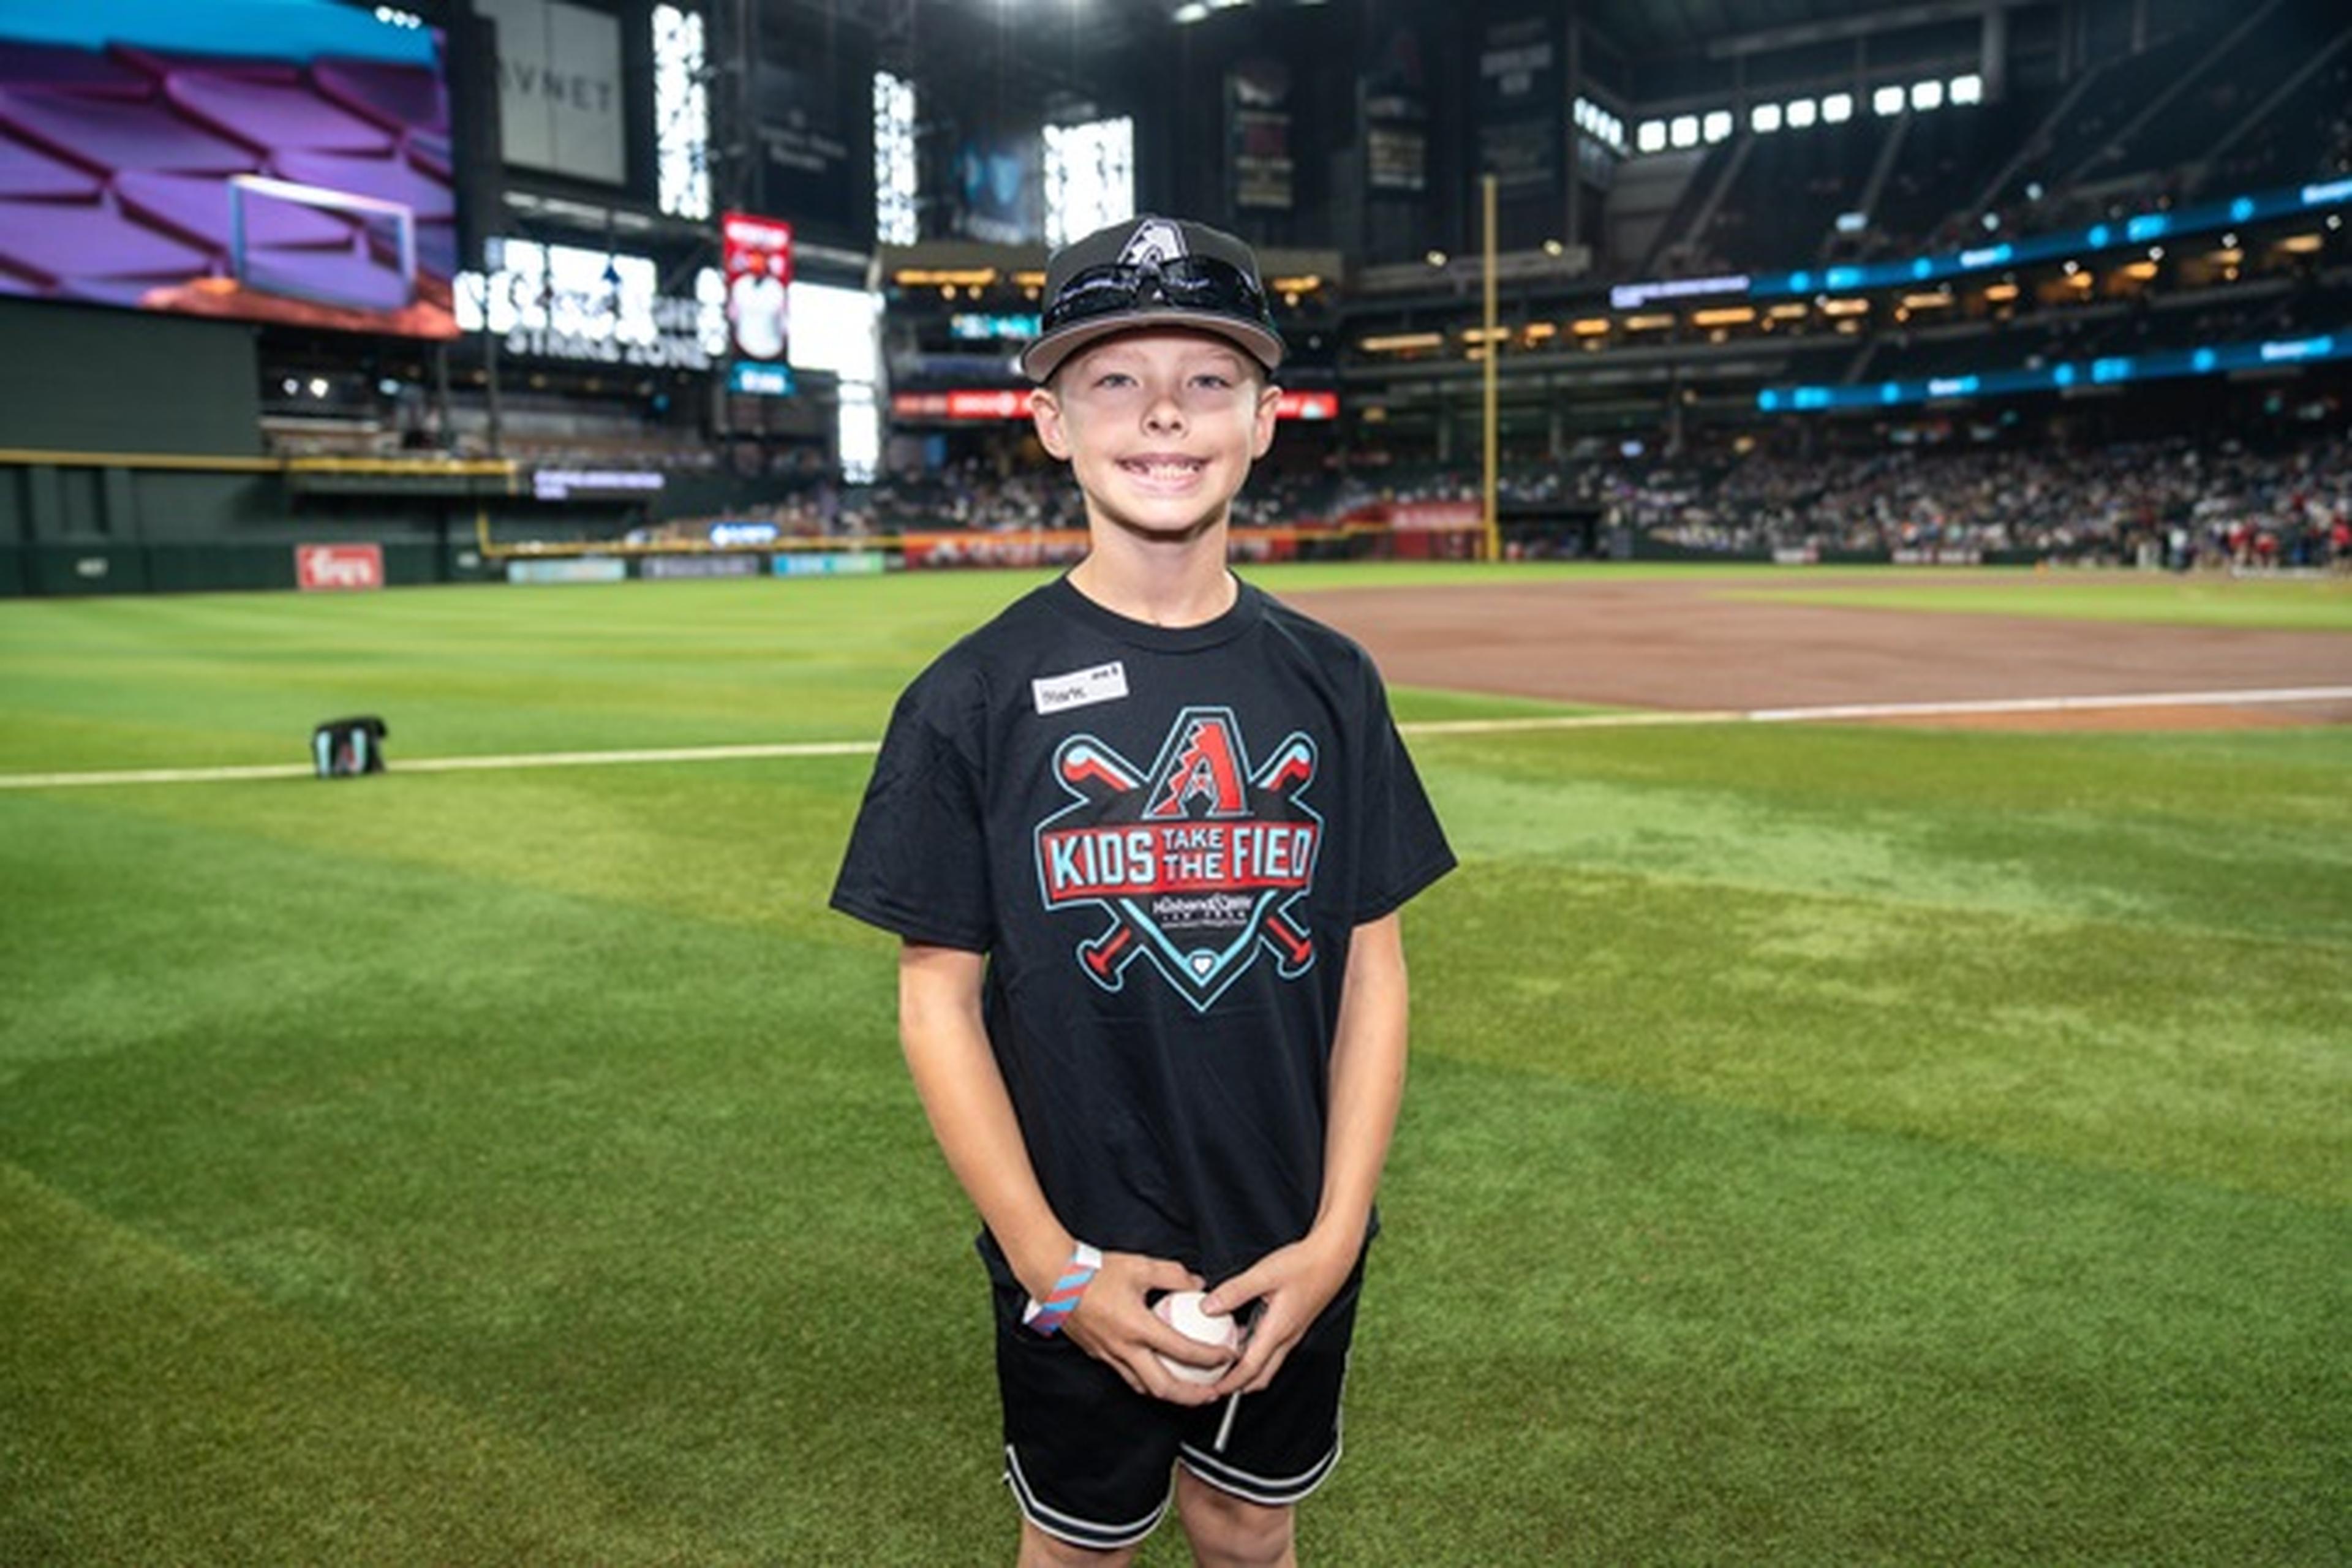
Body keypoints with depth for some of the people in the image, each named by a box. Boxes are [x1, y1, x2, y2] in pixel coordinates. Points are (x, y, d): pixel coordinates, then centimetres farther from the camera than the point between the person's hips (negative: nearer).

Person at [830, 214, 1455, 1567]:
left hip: (1297, 1264, 3)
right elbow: (939, 997, -9)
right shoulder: (976, 696, -11)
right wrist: (1051, 1260, -15)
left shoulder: (1331, 683, -2)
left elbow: (1373, 967, 0)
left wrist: (1336, 1233, -7)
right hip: (1080, 1273, -2)